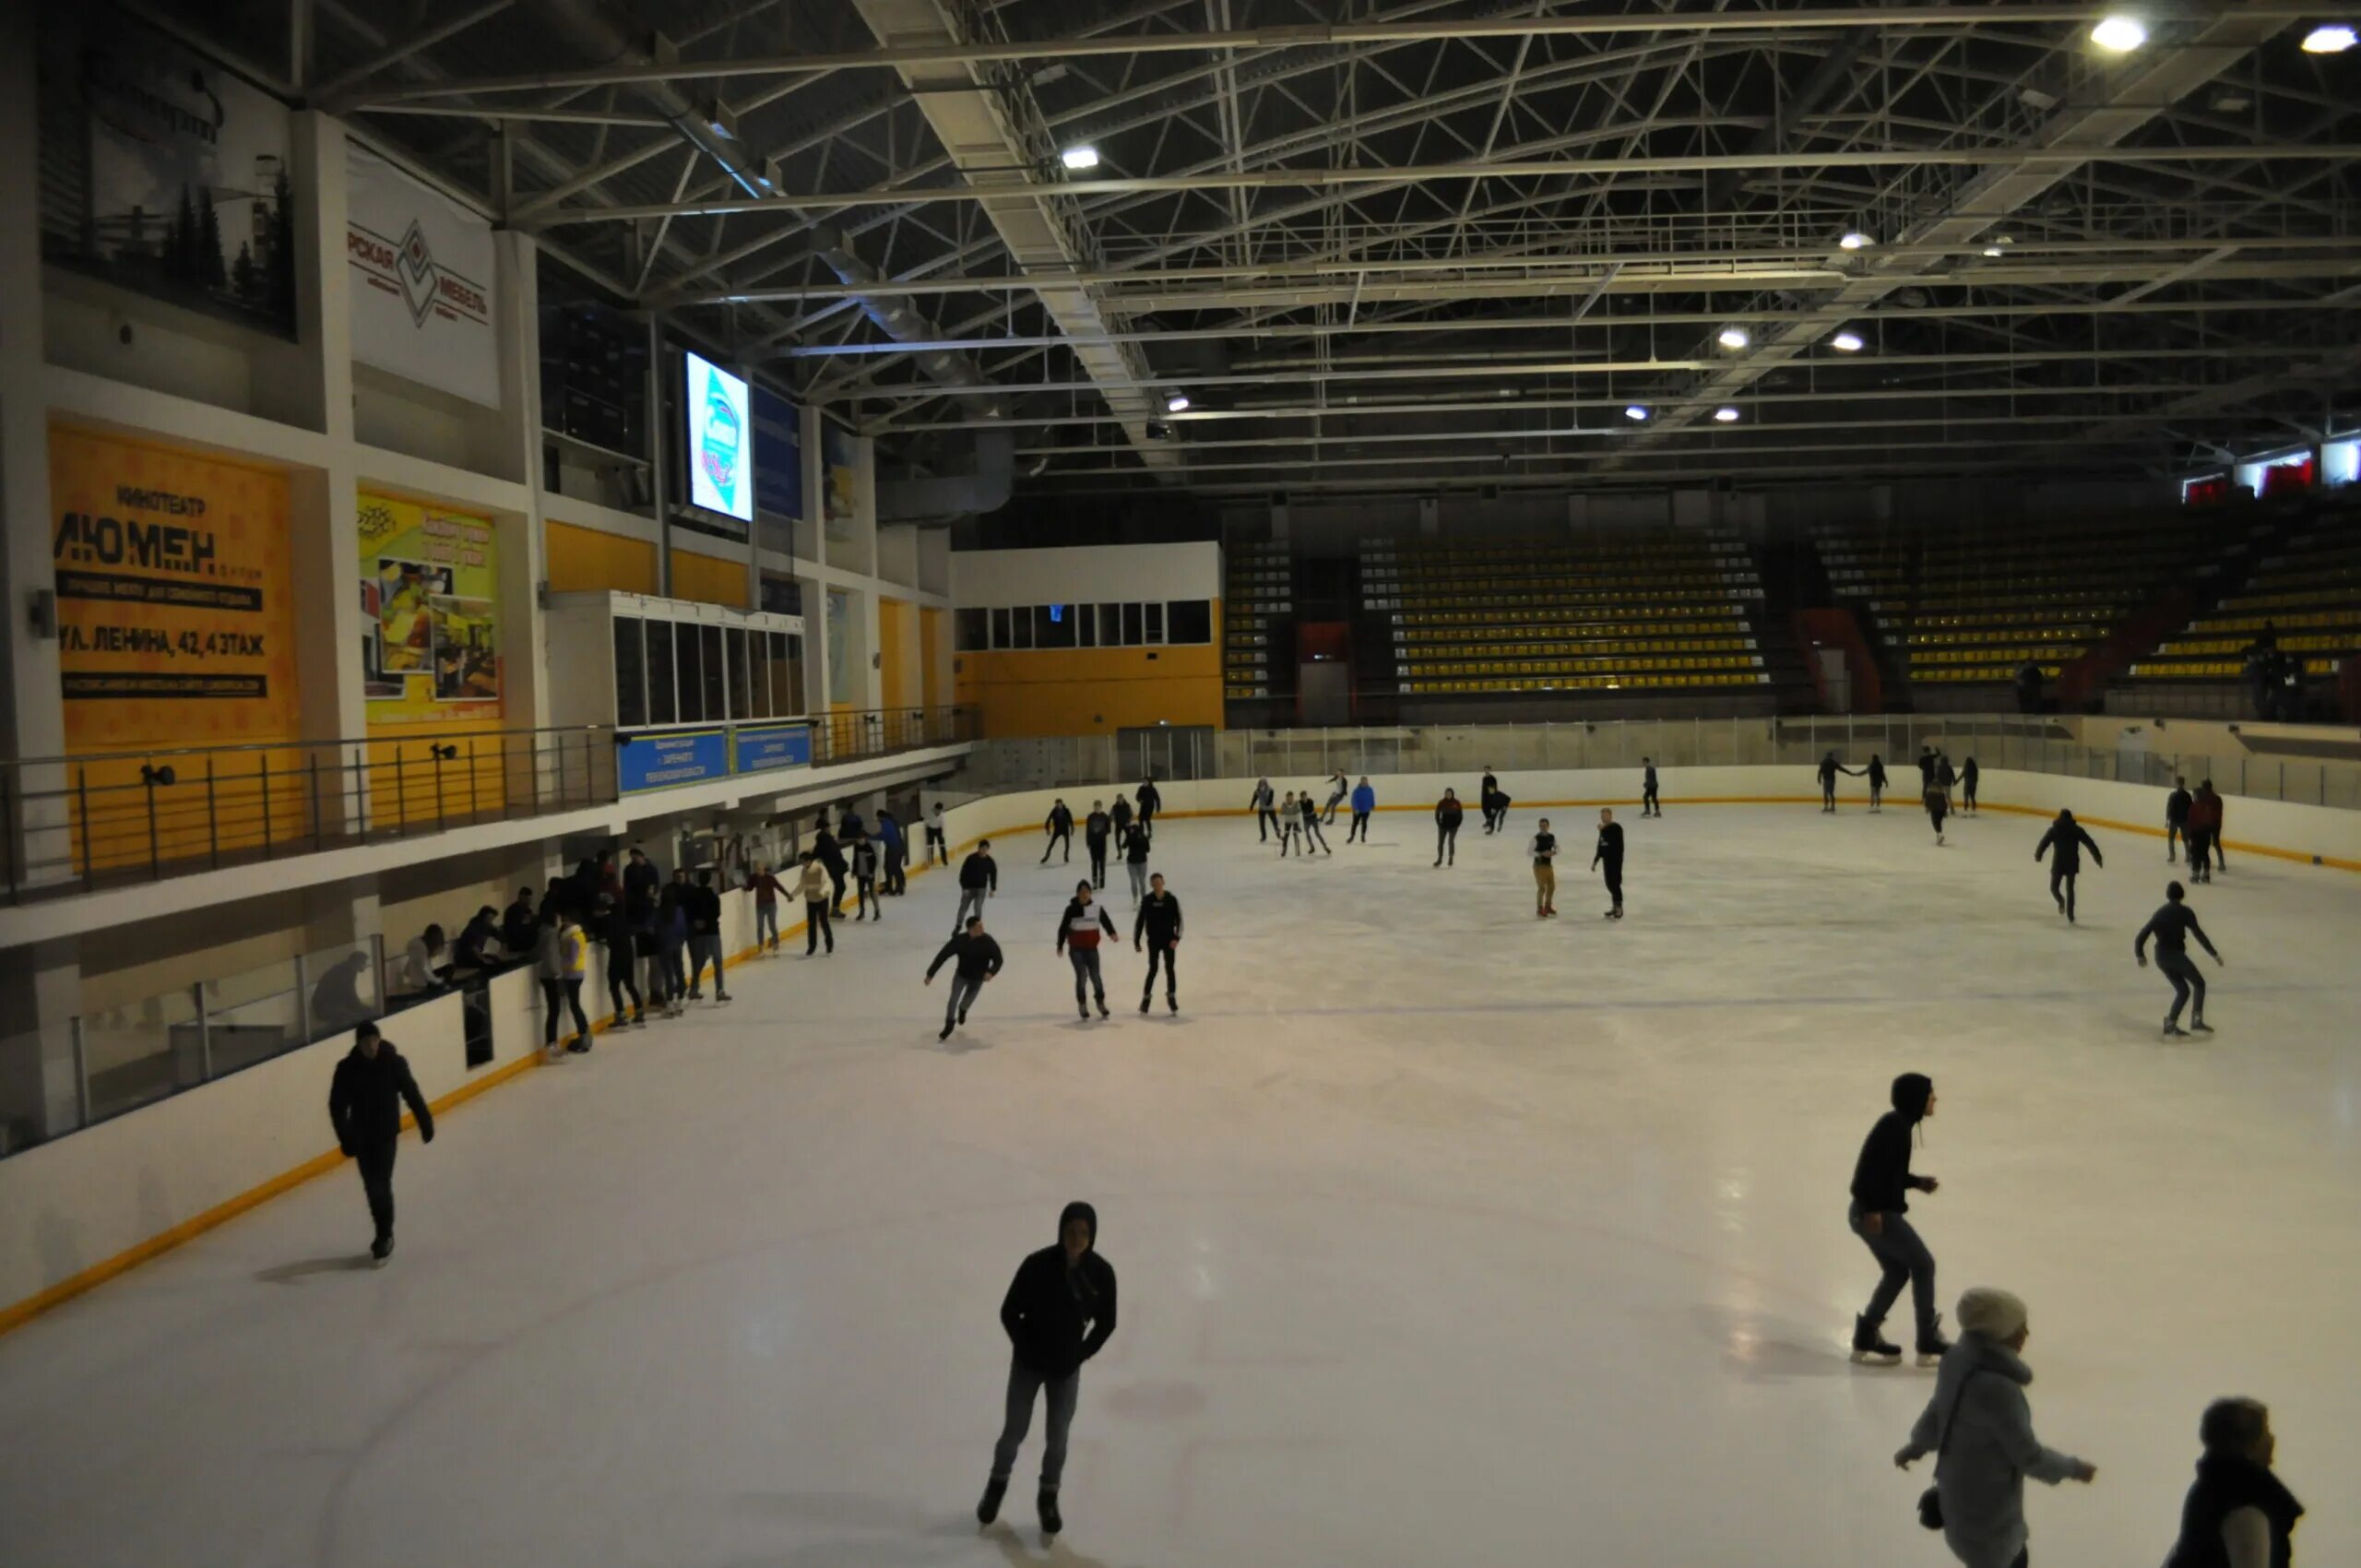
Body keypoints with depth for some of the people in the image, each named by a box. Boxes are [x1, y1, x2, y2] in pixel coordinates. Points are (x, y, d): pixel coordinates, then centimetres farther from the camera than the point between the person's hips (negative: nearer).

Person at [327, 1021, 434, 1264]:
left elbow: (411, 1094, -6)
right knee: (372, 1186, 12)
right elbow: (337, 1106, -11)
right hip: (361, 1136, 2)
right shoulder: (347, 1068, -11)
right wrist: (345, 1137, -21)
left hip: (387, 1134, -2)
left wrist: (425, 1122, -3)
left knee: (382, 1184, -8)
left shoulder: (394, 1063, -13)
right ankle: (385, 1234, 29)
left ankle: (384, 1236, 4)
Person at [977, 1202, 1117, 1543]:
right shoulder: (1037, 1265, -23)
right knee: (1015, 1432, 13)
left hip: (1067, 1370, 1)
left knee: (1058, 1439, 11)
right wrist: (1027, 1349, -9)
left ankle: (1048, 1498, 36)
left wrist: (1079, 1355, -3)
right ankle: (997, 1484, 42)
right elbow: (1009, 1313, -11)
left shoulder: (1101, 1272, -17)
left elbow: (1106, 1323, -3)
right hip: (1028, 1364, -1)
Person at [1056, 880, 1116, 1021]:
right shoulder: (1071, 909, -6)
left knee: (1096, 976, 5)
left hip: (1092, 948, 2)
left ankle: (1101, 1003, 24)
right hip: (1076, 949, -2)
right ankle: (1082, 1006, 8)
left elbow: (1106, 921, -7)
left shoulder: (1097, 908, -2)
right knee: (1082, 976, -7)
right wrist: (1060, 945, 0)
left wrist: (1112, 933, -27)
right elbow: (1063, 928, -1)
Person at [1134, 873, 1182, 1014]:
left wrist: (1176, 938, -14)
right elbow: (1139, 921, 0)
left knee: (1170, 969, 5)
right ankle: (1146, 998, 10)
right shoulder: (1147, 901, -5)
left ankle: (1172, 997, 18)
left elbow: (1178, 920, -3)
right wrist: (1136, 941, 0)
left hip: (1169, 939, 1)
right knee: (1153, 969, 0)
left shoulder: (1171, 900, -6)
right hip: (1153, 940, -1)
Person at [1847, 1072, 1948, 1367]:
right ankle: (1928, 1343, 11)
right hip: (1876, 1213, -10)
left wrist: (1917, 1182, 13)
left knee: (1897, 1271, 17)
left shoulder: (1899, 1124, 14)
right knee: (1923, 1265, 2)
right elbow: (1871, 1167, -24)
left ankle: (1866, 1339, 21)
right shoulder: (1895, 1125, -16)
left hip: (1871, 1212, 10)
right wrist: (1872, 1209, -26)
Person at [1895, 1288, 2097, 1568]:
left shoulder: (1959, 1360, -9)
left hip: (1959, 1490, 9)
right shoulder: (1997, 1388, -35)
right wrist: (2072, 1468, -5)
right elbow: (2028, 1455, -23)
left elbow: (1936, 1411, 8)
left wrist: (1916, 1445, 25)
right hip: (1985, 1506, -8)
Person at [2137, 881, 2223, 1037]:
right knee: (2199, 984, 12)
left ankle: (2171, 1025, 8)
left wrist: (2140, 955, 23)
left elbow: (2142, 935, 12)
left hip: (2161, 957, 6)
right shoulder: (2184, 912, -2)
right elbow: (2198, 933, -10)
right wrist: (2214, 953, -9)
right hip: (2175, 954, -6)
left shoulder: (2159, 913, 15)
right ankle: (2197, 1020, 3)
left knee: (2183, 990, 15)